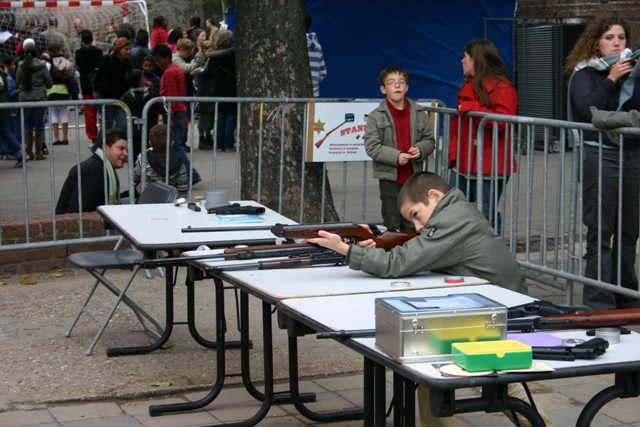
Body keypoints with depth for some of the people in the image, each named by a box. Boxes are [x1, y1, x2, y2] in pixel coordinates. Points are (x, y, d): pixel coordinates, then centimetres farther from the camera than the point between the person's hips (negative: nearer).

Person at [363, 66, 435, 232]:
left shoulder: (419, 114, 5)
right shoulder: (376, 117, -3)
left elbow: (430, 140, 10)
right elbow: (371, 147, -9)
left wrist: (420, 150, -12)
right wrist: (396, 156, -20)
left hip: (413, 177, 3)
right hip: (390, 178, -2)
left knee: (411, 226, 10)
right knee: (391, 225, 5)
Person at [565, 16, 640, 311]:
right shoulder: (585, 74, 1)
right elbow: (588, 109, -15)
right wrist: (611, 79, -11)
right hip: (600, 156, -5)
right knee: (601, 231, -6)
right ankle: (598, 303, -2)